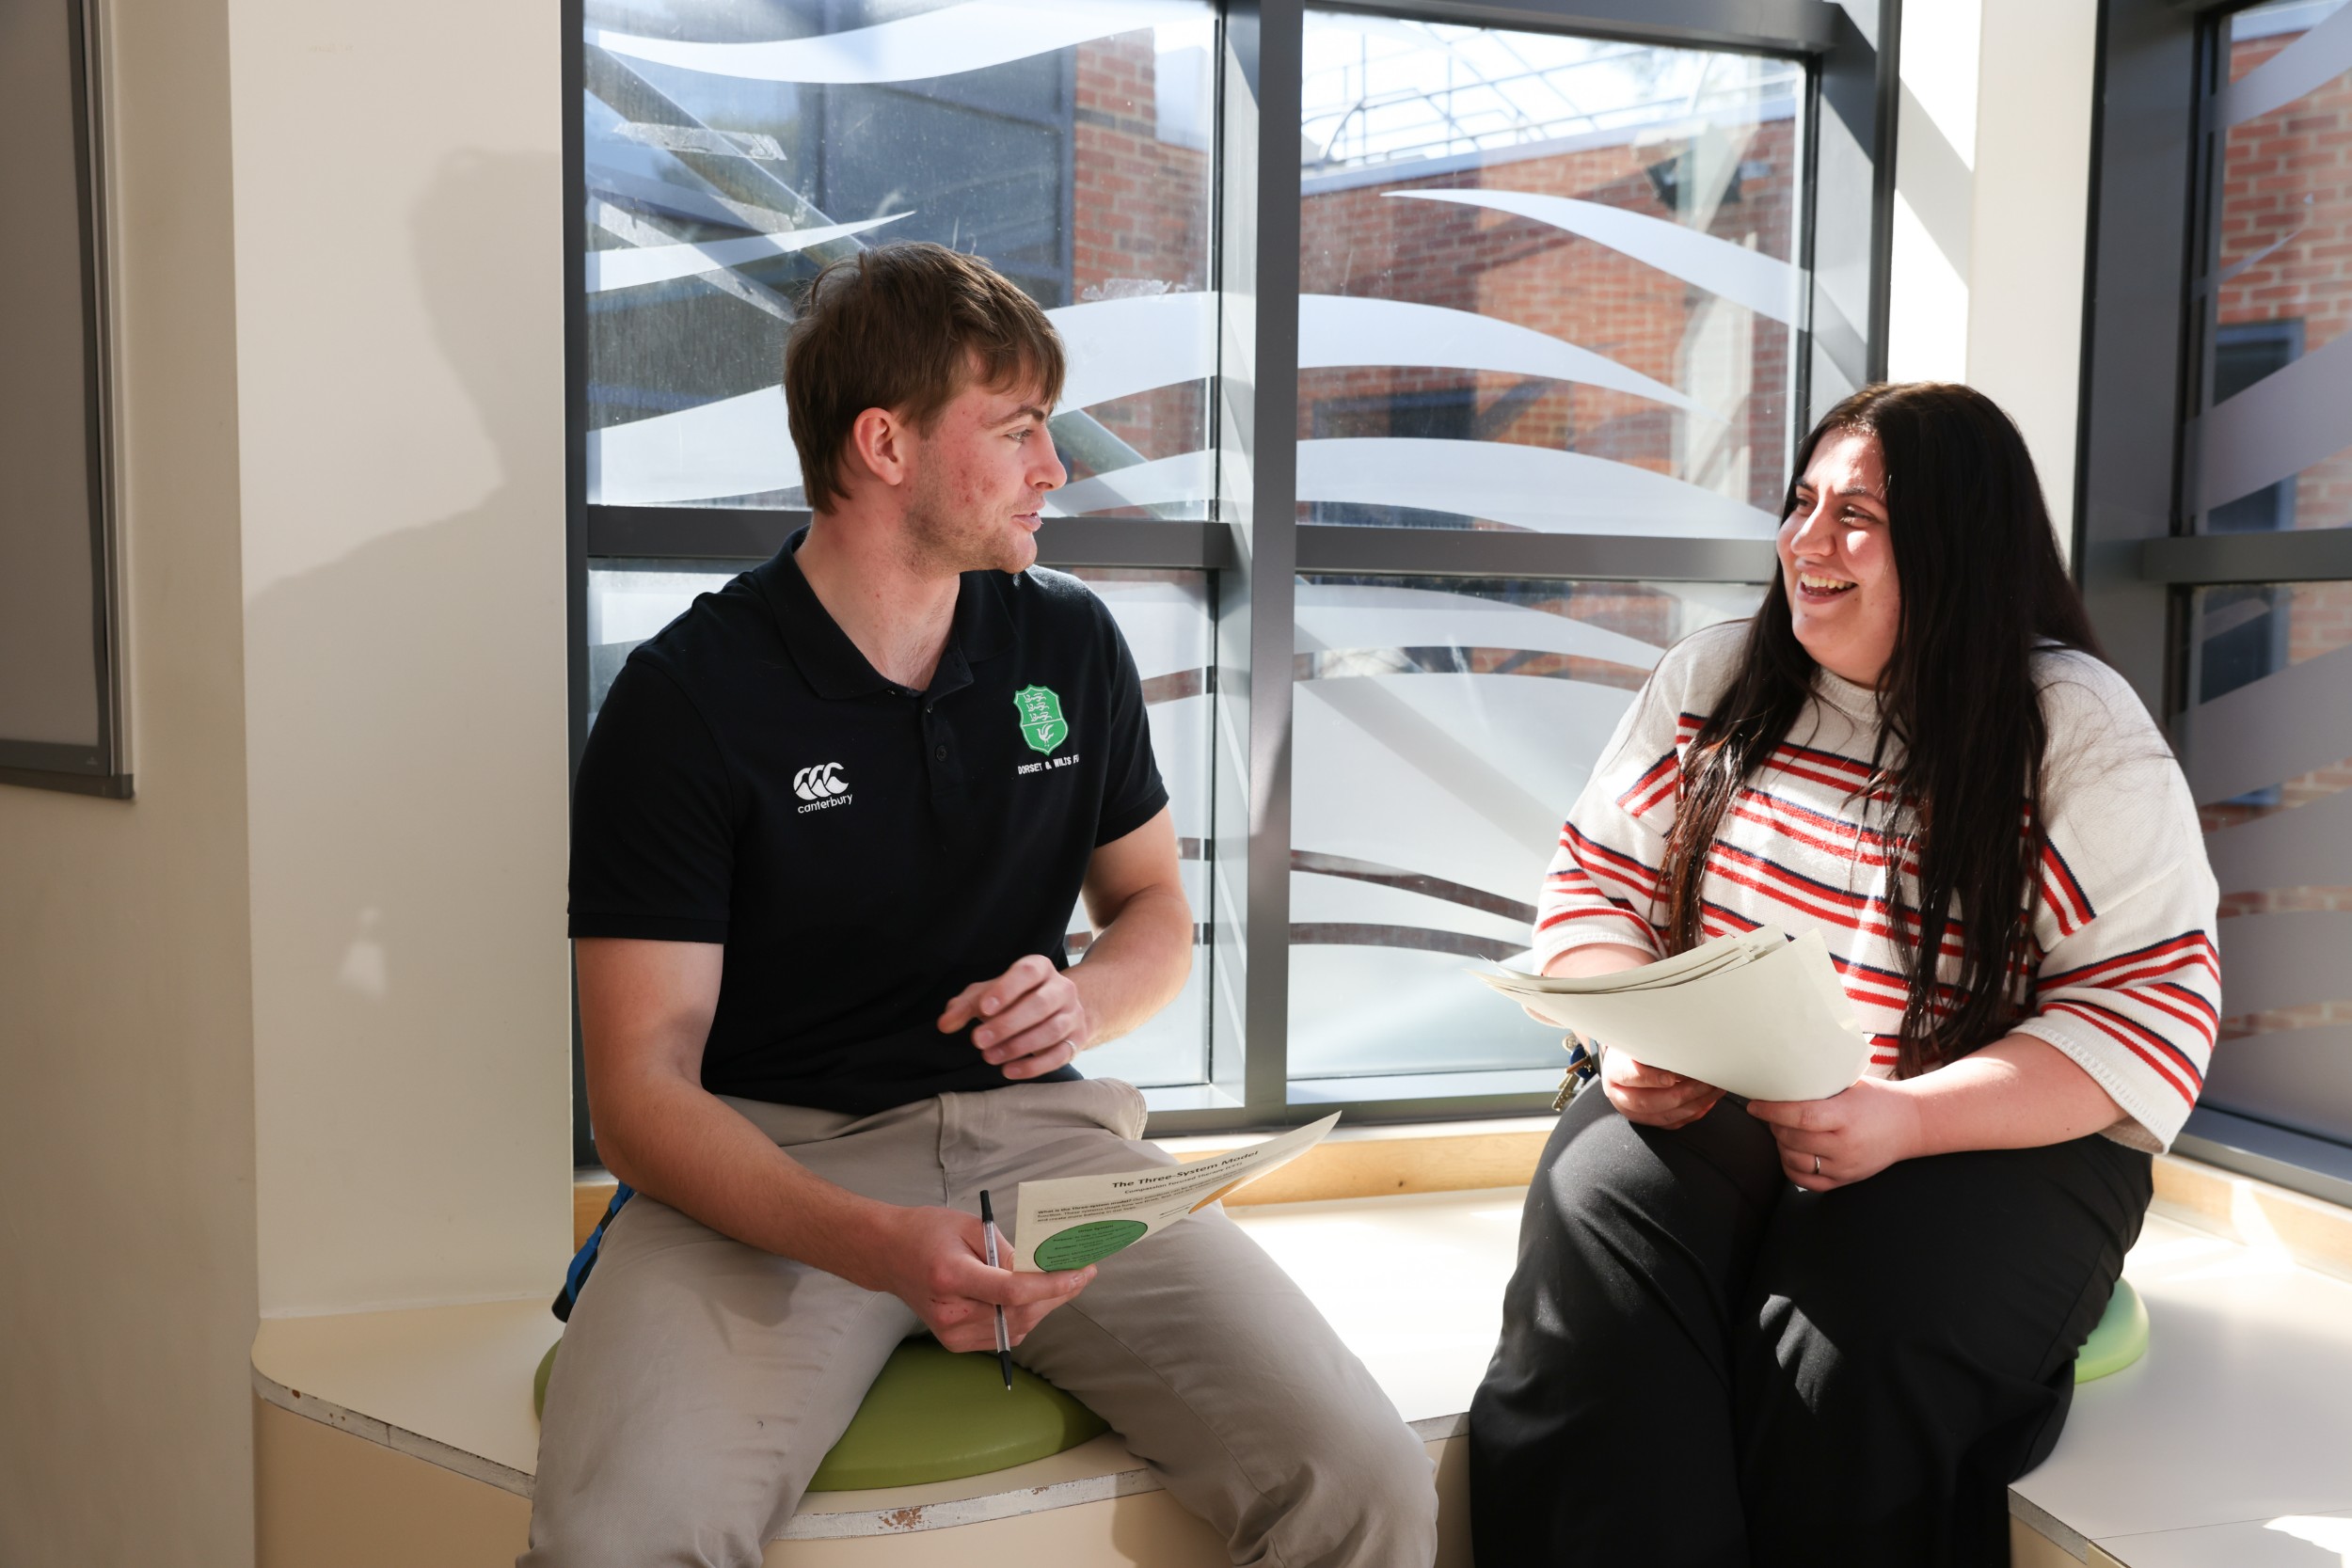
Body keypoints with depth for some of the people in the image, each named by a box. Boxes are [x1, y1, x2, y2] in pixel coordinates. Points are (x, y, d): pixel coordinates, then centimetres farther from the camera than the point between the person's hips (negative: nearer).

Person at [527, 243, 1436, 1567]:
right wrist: (874, 1247, -27)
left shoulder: (1073, 643, 8)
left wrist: (1086, 1000, -5)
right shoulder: (686, 699, -6)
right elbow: (643, 1090, -10)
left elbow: (1156, 910, 20)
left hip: (1038, 1132, 3)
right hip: (775, 1163, -2)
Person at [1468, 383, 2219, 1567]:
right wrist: (1631, 1037, -9)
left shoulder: (2080, 731, -1)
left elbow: (2153, 1010, -5)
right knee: (1595, 1289, -31)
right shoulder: (1710, 680, 11)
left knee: (1841, 1369, -32)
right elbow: (1593, 883, 13)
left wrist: (1906, 1118, -20)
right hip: (1701, 1111, 2)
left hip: (1991, 1146, -2)